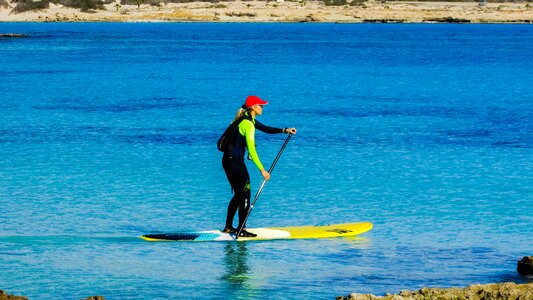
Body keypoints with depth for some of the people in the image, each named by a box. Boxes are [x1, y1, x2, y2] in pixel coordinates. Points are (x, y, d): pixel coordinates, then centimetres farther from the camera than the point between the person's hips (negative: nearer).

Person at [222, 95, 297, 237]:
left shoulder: (248, 119, 12)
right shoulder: (248, 124, -18)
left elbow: (265, 128, 23)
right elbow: (251, 150, -23)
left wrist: (285, 130, 14)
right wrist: (262, 170, -24)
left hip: (228, 160, 10)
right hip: (235, 160, -10)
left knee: (239, 194, 17)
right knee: (245, 195, -4)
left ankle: (228, 227, 21)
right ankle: (241, 230, -3)